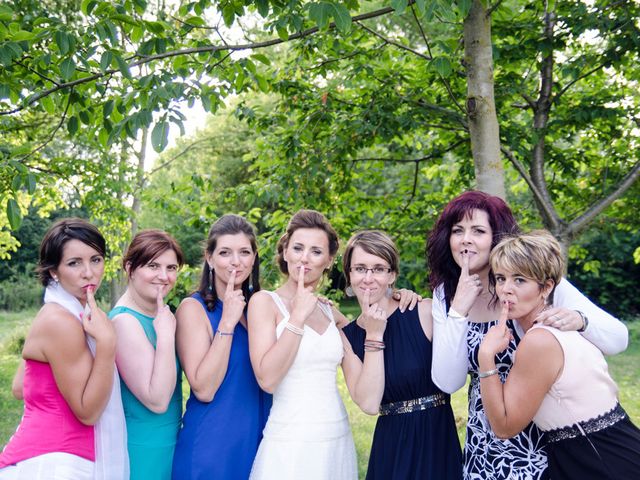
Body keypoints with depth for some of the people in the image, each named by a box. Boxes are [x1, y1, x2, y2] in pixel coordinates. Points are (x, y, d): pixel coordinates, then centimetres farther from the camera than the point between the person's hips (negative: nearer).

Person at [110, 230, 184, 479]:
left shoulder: (159, 313, 3)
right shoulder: (125, 321, -20)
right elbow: (157, 401, -25)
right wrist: (166, 334, -26)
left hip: (168, 442, 8)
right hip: (143, 449, -8)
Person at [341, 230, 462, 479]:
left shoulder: (426, 313, -11)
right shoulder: (347, 336, 0)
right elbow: (369, 404, -12)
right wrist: (374, 336, -14)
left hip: (438, 442, -2)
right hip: (391, 448, 3)